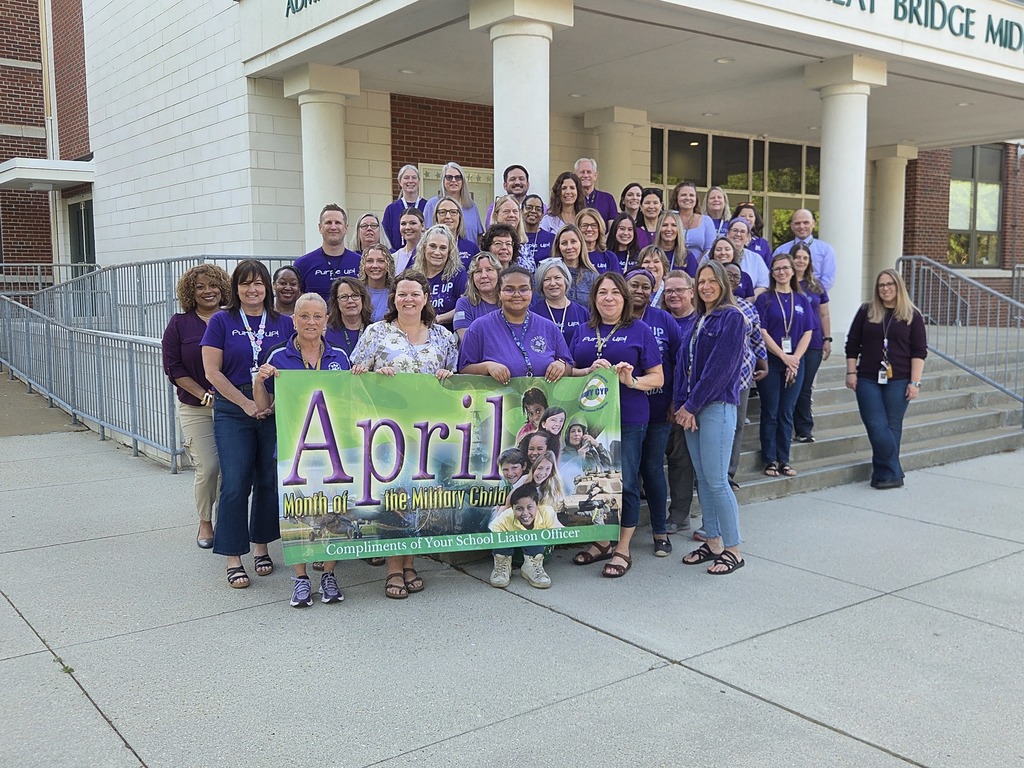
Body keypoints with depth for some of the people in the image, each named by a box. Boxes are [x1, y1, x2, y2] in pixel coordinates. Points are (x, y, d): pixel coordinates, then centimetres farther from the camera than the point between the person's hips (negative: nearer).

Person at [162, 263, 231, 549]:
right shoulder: (180, 324, 3)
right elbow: (173, 367, -2)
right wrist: (204, 395, -11)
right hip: (196, 408, -1)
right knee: (208, 467, -6)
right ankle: (205, 522, 16)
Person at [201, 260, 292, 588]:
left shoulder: (284, 324, 7)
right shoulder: (221, 322, 1)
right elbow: (212, 371, -4)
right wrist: (247, 404, -10)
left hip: (276, 413, 2)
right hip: (233, 414, -2)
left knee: (269, 482, 7)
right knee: (235, 484, -5)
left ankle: (261, 548, 23)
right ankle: (233, 560, 3)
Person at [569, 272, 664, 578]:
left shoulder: (639, 330, 1)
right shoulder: (583, 332, 11)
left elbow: (658, 377, 0)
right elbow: (569, 371, 9)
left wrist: (633, 381, -20)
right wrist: (590, 371, -11)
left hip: (628, 418, -3)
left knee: (625, 481, 0)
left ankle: (622, 550, 12)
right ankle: (601, 541, 25)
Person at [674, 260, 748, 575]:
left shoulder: (731, 318, -7)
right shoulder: (698, 321, 16)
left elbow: (719, 367, -14)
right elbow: (685, 364, 12)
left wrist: (692, 405, -13)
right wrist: (682, 404, -1)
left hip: (717, 406, -8)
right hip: (691, 407, 8)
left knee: (716, 480, -7)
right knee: (702, 478, 10)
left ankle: (733, 549, 3)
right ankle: (713, 543, 20)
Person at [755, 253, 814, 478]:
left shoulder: (801, 300, 10)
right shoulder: (765, 299, 0)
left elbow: (807, 333, 5)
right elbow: (762, 332, -8)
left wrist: (795, 359, -7)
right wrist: (784, 357, -13)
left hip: (795, 363, 3)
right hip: (770, 362, -3)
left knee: (786, 413, 7)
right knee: (770, 412, 0)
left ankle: (784, 460, 13)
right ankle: (770, 460, 7)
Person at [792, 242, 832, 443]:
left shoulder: (816, 286, 13)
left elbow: (824, 315, 17)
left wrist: (827, 339, 11)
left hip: (813, 344, 3)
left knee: (805, 389, 6)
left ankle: (804, 430, 11)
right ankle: (803, 428, 5)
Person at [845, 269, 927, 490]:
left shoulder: (912, 315, 4)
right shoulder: (866, 311, 8)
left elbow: (919, 351, 1)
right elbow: (852, 344, 9)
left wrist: (915, 382, -6)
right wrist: (851, 372, 1)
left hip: (898, 381, -1)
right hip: (868, 380, 1)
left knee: (891, 427, 3)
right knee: (877, 428, -6)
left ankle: (885, 474, 13)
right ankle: (893, 474, 5)